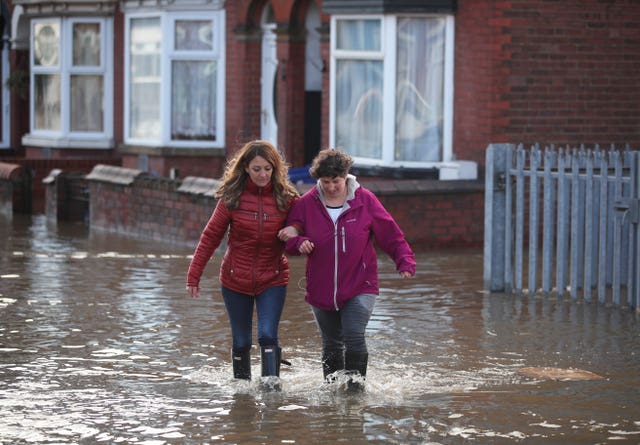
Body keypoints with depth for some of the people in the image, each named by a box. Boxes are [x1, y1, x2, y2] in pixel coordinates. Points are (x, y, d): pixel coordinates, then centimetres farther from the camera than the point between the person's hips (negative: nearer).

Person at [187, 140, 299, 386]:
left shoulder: (286, 198, -7)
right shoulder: (233, 197, -6)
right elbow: (210, 237, 0)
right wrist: (194, 275, -1)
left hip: (272, 280, -1)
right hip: (235, 280, 1)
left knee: (267, 336, -16)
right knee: (241, 342, 9)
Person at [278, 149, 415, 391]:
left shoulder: (364, 200, -3)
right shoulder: (306, 204, 0)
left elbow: (391, 235, 1)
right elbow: (289, 240, 6)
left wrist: (405, 262, -11)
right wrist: (299, 243, -17)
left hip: (359, 287, -2)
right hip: (322, 289, 2)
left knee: (354, 336, -19)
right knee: (332, 344, 10)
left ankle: (355, 380, -2)